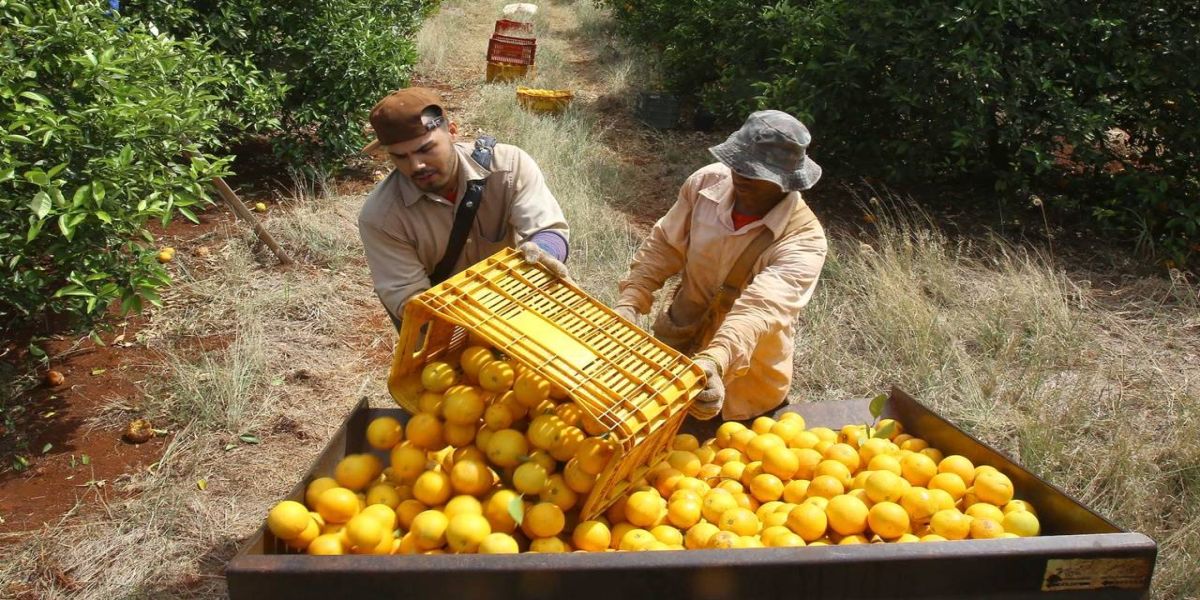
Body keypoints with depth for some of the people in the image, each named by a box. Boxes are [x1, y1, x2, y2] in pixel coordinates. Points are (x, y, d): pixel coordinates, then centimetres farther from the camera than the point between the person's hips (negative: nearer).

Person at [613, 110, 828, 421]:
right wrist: (629, 303, -21)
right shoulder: (708, 181, -15)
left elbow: (760, 309, -42)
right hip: (676, 344, 4)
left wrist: (714, 363, -59)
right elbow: (662, 246, -7)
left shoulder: (804, 239, -28)